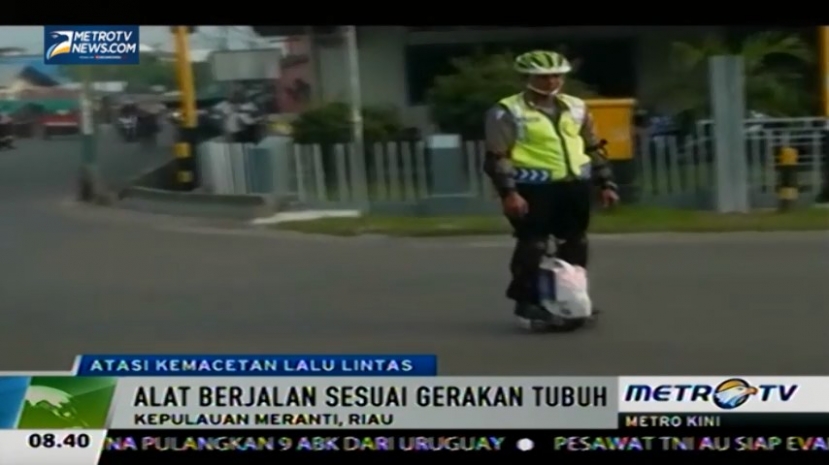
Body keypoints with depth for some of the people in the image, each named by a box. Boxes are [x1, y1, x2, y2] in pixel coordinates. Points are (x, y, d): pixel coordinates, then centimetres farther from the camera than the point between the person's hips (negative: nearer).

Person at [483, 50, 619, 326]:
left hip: (575, 184, 6)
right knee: (533, 245, -6)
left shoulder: (576, 108, 14)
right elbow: (497, 157, -9)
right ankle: (527, 301, 4)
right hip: (534, 187, -6)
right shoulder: (508, 112, -5)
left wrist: (606, 183, 17)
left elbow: (594, 148, 21)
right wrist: (508, 192, -18)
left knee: (575, 244, 10)